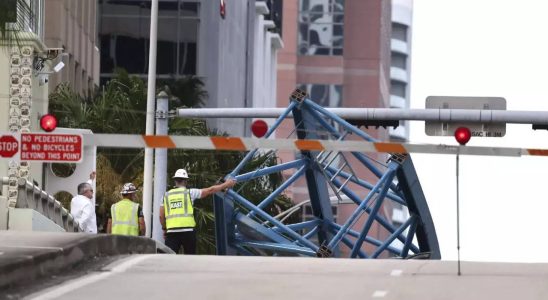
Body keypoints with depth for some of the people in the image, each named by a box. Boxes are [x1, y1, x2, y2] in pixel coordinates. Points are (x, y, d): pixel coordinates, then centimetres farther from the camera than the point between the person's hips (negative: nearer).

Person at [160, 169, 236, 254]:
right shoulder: (189, 193, 4)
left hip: (171, 231, 1)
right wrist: (226, 185, 22)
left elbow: (161, 216, 9)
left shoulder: (166, 195, 11)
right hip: (187, 230, -1)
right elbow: (210, 190, 10)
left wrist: (164, 229, 24)